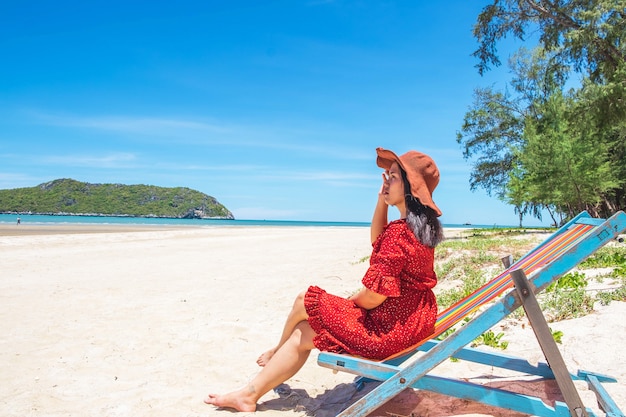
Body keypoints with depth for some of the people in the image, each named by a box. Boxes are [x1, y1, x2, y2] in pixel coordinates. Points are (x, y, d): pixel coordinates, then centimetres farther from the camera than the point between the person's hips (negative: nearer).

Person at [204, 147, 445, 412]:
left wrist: (350, 300, -2)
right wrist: (382, 200, 5)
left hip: (388, 328, -9)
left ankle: (277, 351, 40)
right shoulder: (421, 225, 4)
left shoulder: (399, 231, -26)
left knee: (305, 303, 8)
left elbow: (374, 296, -25)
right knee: (301, 334, 12)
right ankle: (249, 393, 25)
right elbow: (377, 241, 19)